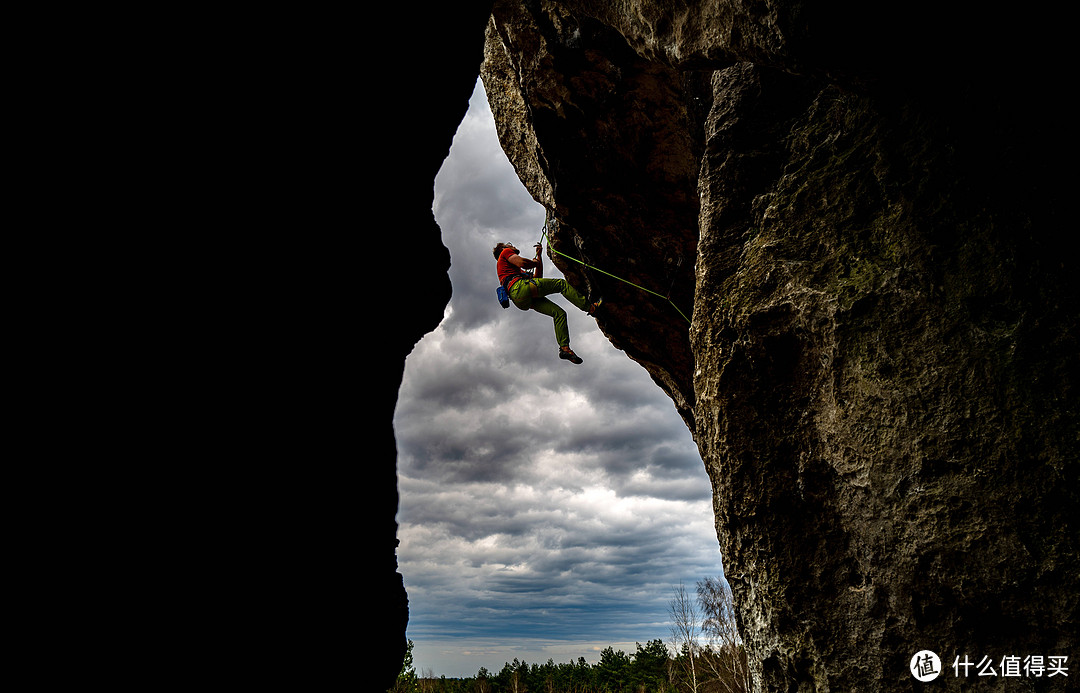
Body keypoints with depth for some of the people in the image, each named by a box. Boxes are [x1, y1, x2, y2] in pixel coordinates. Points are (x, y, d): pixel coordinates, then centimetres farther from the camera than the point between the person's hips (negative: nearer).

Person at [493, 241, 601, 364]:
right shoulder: (505, 252, 16)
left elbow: (537, 278, 34)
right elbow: (522, 263, -4)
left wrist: (539, 256, 36)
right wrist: (535, 262, 16)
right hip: (521, 287, -9)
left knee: (559, 313, 3)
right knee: (562, 284, -7)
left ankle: (565, 348, -7)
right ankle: (590, 307, -12)